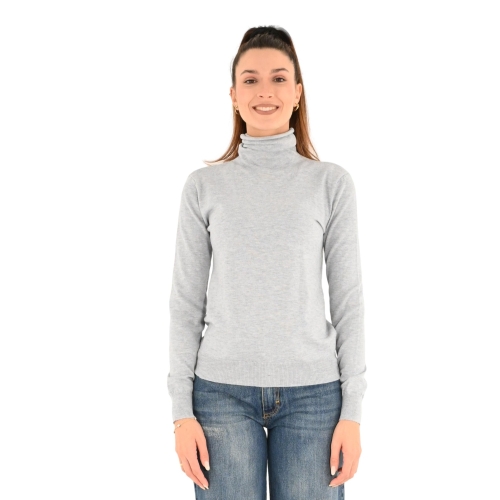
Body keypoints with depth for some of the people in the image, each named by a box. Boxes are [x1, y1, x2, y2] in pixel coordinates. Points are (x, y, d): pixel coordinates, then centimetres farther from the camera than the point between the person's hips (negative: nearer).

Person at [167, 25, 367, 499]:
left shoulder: (331, 183, 2)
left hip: (312, 393, 0)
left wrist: (352, 410, -1)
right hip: (223, 392, 0)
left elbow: (348, 299, 2)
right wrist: (181, 410, 0)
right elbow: (186, 303, 4)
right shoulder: (204, 185, 3)